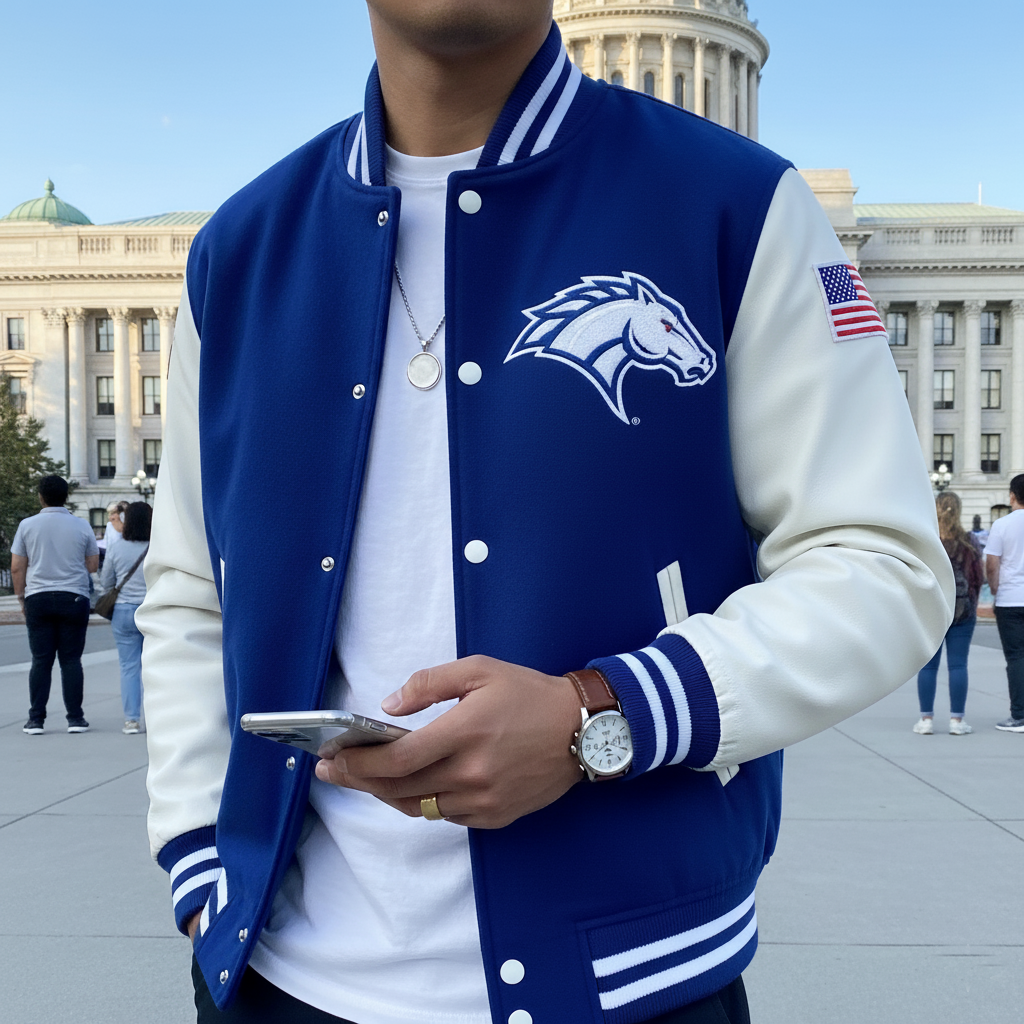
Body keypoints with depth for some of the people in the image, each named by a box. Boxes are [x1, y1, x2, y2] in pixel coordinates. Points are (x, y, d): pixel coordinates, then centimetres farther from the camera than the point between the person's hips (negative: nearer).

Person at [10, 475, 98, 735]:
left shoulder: (27, 525, 1)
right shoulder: (81, 525, 1)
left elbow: (17, 568, 3)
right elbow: (93, 565, 8)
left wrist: (21, 597, 14)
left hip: (37, 598, 0)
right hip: (74, 598, 0)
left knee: (41, 660, 4)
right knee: (71, 660, 3)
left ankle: (36, 719, 5)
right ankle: (75, 718, 2)